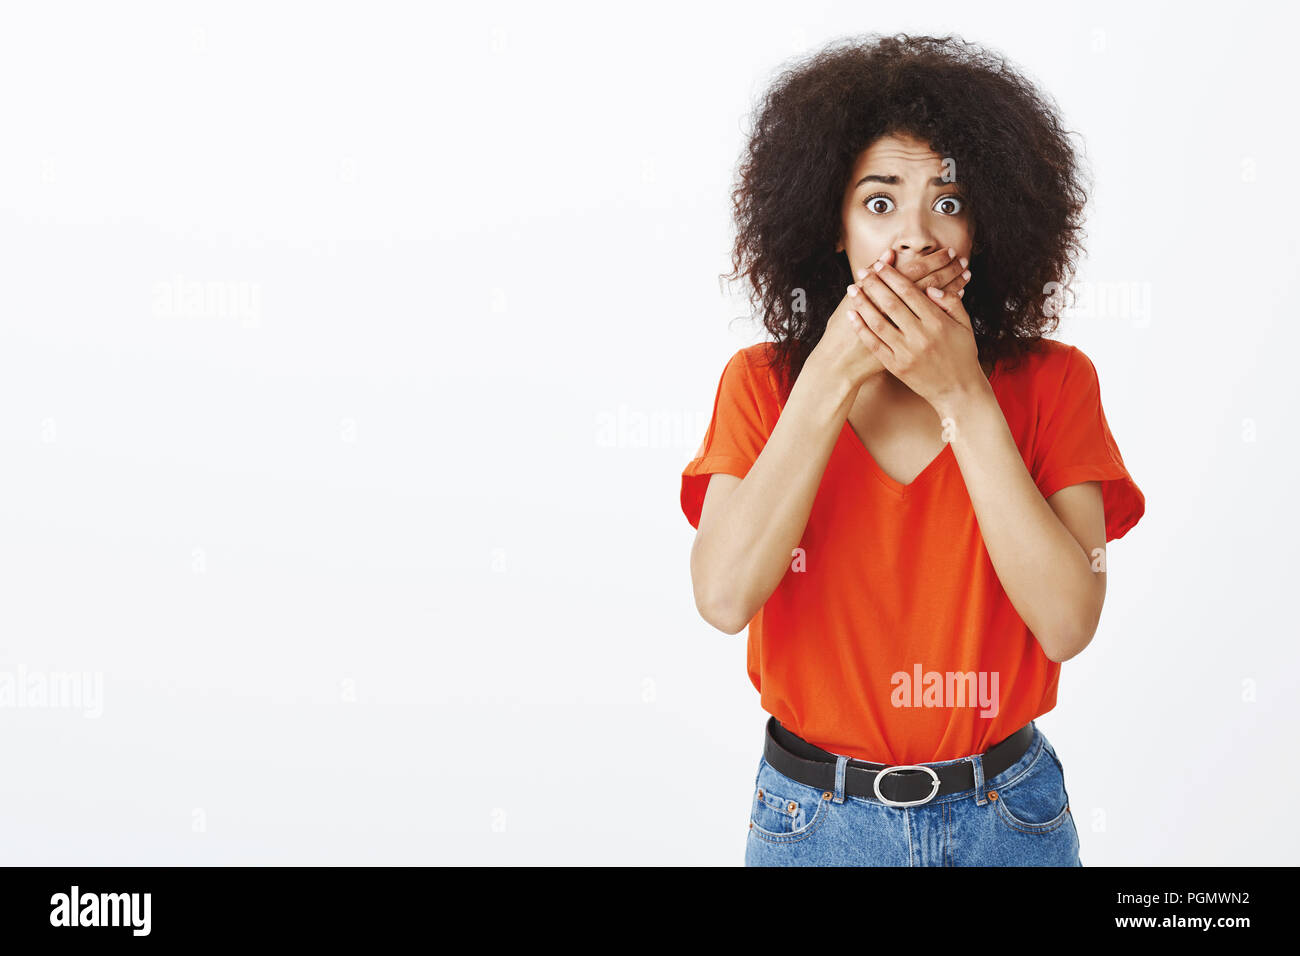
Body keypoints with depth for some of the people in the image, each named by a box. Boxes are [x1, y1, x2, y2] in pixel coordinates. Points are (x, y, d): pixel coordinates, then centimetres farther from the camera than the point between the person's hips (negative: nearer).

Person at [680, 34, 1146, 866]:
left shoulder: (1052, 381, -6)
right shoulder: (762, 383, -4)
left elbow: (1067, 623, -18)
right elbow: (724, 597, -19)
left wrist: (962, 395, -20)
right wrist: (834, 372, -19)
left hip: (1006, 815, 0)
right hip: (816, 820, 0)